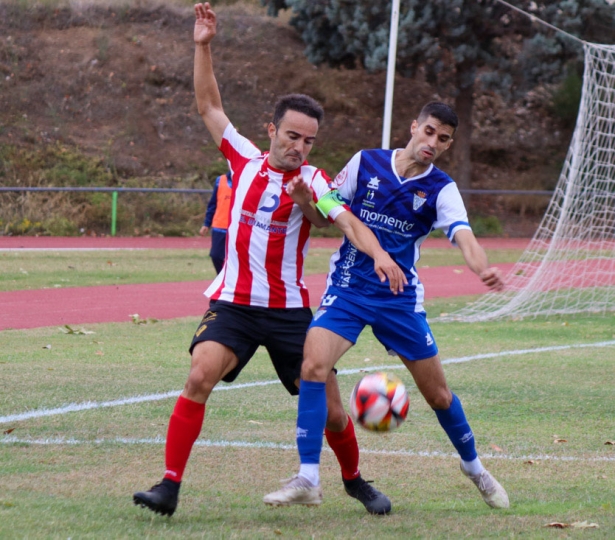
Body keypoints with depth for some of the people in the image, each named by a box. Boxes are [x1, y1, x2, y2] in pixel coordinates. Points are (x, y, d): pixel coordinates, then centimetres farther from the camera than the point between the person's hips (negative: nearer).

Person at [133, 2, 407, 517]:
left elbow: (348, 221, -22)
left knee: (329, 411, 2)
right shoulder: (246, 160, 3)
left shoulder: (311, 180, -5)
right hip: (233, 304, 1)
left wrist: (378, 254, -41)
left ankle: (354, 479, 31)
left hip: (289, 311, -1)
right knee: (200, 376, -25)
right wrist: (203, 46, 3)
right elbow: (209, 106, 11)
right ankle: (170, 485, -22)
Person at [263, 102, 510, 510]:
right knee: (313, 365, -24)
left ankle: (474, 466, 36)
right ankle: (308, 479, -20)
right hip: (347, 290, 0)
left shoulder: (441, 189, -5)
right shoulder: (366, 163, -1)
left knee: (438, 394, 8)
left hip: (401, 298, 0)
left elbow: (464, 236, -22)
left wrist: (483, 268, -44)